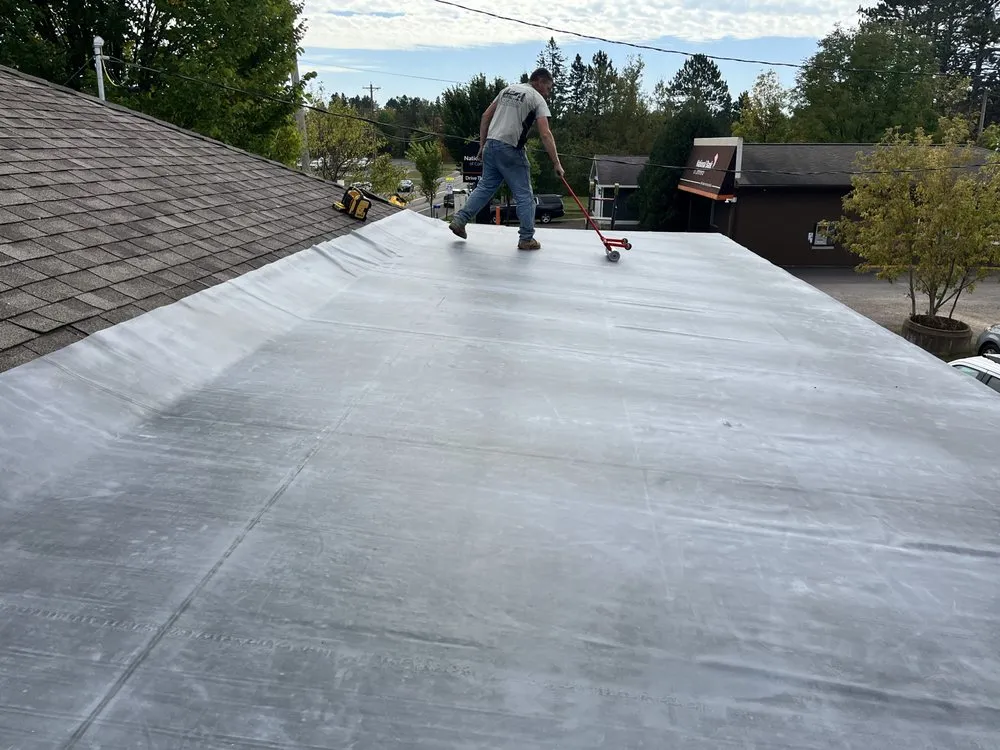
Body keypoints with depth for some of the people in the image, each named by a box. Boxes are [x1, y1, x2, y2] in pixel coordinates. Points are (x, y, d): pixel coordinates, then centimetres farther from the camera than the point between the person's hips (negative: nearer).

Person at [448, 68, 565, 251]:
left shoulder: (508, 89, 17)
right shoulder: (537, 99, -3)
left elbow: (486, 116, 16)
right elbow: (545, 134, -12)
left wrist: (482, 145, 19)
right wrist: (556, 163, -10)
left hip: (491, 145, 7)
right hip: (510, 150, -6)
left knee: (485, 187, 17)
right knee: (524, 195, 3)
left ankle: (459, 220, 12)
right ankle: (526, 239, 7)